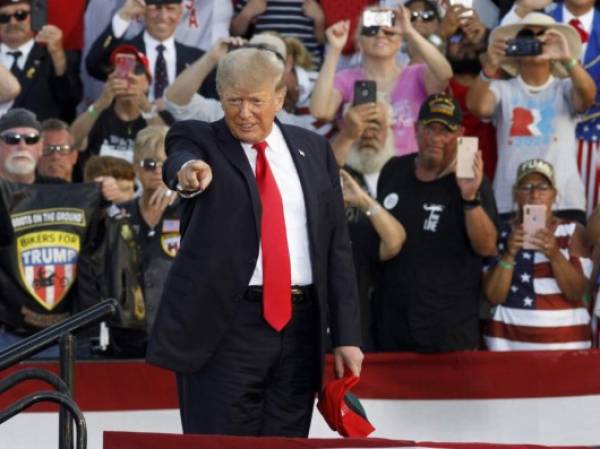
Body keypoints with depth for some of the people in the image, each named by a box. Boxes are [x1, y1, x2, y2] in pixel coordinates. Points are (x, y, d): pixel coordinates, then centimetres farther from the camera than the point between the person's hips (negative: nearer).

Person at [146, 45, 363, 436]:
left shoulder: (313, 150, 13)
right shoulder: (199, 140, 3)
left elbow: (338, 246, 12)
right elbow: (180, 158, -22)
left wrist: (346, 335, 6)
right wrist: (187, 172, -48)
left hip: (299, 327, 4)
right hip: (225, 328, -4)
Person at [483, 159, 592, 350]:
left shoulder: (572, 232, 3)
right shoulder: (501, 233, 5)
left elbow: (577, 293, -7)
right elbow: (493, 296, -3)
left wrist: (554, 254, -21)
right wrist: (509, 254, -17)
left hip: (564, 341, -1)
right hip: (509, 340, 1)